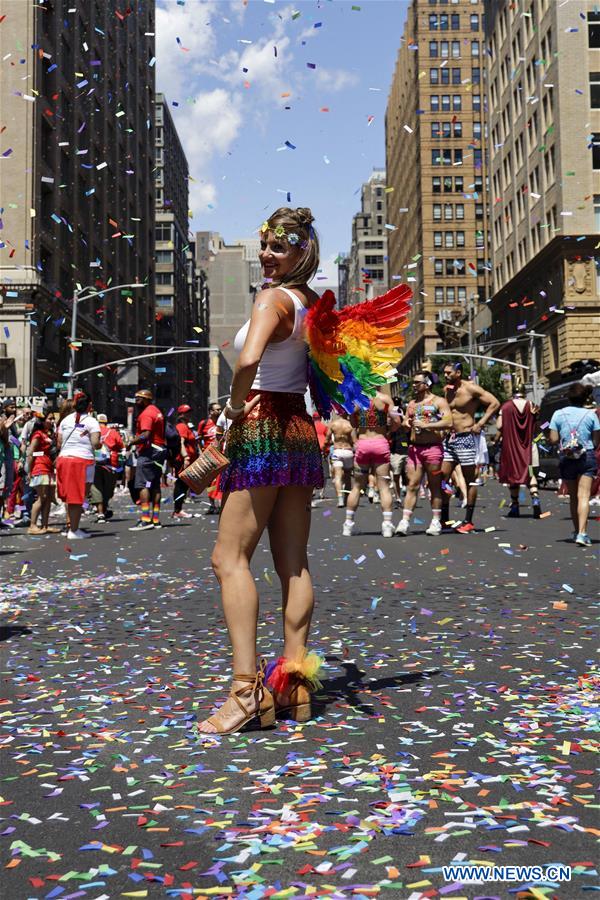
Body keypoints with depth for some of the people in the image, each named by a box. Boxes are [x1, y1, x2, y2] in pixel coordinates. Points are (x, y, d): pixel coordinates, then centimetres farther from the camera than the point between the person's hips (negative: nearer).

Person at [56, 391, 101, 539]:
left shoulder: (65, 420, 12)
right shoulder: (91, 421, -2)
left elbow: (59, 444, 11)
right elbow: (95, 444, -11)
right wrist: (100, 444, 10)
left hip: (63, 459, 5)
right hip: (83, 460, -4)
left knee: (70, 496, 16)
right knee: (78, 497, 2)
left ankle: (70, 524, 18)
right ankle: (74, 530, 6)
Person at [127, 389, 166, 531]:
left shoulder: (146, 414, -12)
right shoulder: (156, 410, 20)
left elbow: (146, 435, -23)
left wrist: (131, 442, -11)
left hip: (149, 451, -10)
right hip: (160, 449, 10)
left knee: (143, 485, -11)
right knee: (155, 486, 11)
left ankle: (145, 519, -19)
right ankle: (156, 519, 14)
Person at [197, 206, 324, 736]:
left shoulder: (274, 297, -11)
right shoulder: (313, 304, 14)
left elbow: (249, 359, -29)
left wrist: (236, 403, -16)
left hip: (263, 429, -9)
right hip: (299, 430, 9)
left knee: (230, 557, -7)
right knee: (293, 562, 8)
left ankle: (247, 690, -12)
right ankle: (294, 682, 13)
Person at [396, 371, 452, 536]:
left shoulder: (438, 401, 0)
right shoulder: (411, 404, 19)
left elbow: (448, 423, -13)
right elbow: (404, 424, 25)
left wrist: (425, 425, -17)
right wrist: (406, 423, 0)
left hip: (433, 447, -5)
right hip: (414, 448, 5)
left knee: (435, 486, 2)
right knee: (412, 486, -2)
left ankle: (436, 522, 9)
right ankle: (405, 521, -7)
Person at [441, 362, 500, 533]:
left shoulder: (470, 388, -9)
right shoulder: (447, 390, 12)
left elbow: (495, 403, -12)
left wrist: (480, 424, -14)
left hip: (466, 437, -7)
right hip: (449, 438, 7)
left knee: (470, 480, 0)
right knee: (442, 477, 3)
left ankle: (468, 521, 4)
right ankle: (444, 518, 11)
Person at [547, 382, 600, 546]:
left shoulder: (558, 414, -1)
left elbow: (553, 439, -5)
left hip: (566, 458, 2)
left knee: (573, 496, 14)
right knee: (584, 496, -8)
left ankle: (577, 531, 23)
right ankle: (582, 533, -20)